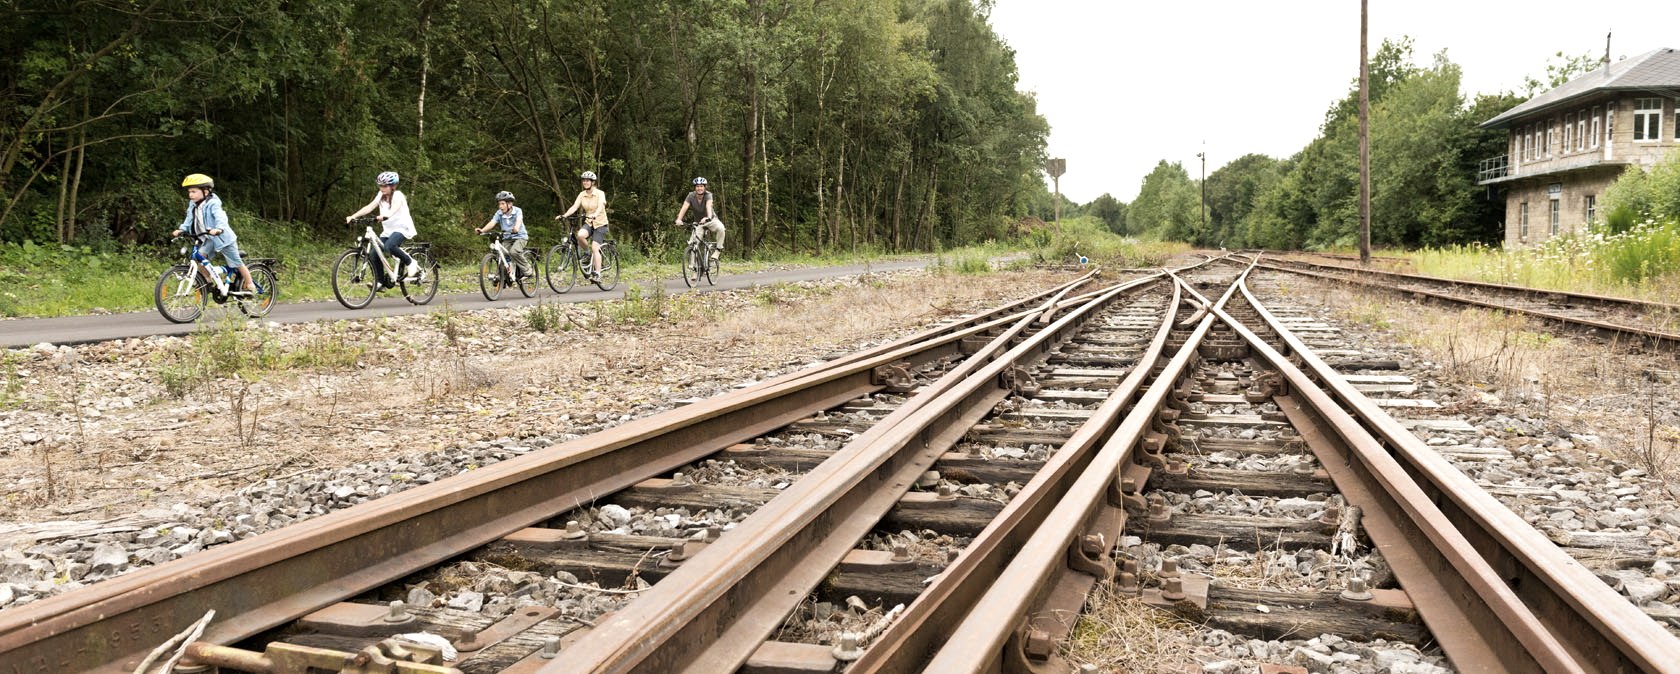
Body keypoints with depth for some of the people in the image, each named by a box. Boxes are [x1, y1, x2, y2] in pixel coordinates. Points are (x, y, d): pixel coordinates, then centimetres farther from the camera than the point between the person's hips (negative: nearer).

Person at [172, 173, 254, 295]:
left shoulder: (213, 203, -21)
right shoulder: (193, 205, 2)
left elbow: (220, 217, -36)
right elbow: (189, 220, 2)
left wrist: (219, 229, -54)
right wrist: (181, 230, -14)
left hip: (223, 237, -7)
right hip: (209, 239, 7)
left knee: (236, 263, 1)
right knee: (199, 257, -14)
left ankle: (249, 286, 14)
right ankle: (210, 281, 1)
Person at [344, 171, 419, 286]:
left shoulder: (398, 195, -13)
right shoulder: (381, 195, 4)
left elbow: (393, 210, -32)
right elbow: (369, 207, -7)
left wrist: (383, 217, -52)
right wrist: (353, 216, -20)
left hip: (402, 228, -7)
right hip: (388, 230, 7)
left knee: (389, 246, -34)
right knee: (374, 255, -7)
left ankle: (410, 263, -12)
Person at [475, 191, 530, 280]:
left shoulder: (517, 211, -15)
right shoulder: (499, 213, -5)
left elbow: (519, 220, -34)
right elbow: (492, 222, -18)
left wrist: (516, 228, -57)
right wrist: (482, 230, -37)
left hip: (520, 237, -5)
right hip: (507, 239, 5)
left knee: (514, 251, -31)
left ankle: (527, 271, -16)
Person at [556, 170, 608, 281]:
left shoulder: (600, 194, -11)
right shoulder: (582, 195, 3)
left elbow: (600, 206, -28)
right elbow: (574, 207, -8)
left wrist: (595, 214, -49)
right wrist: (564, 215, -25)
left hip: (600, 223, -4)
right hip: (588, 223, 4)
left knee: (595, 248, -16)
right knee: (580, 235, -29)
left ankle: (597, 274, -10)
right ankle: (588, 253, -2)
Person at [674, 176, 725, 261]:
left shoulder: (708, 195, -20)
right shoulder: (691, 196, -14)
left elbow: (709, 206, -39)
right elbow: (684, 207, -27)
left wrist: (708, 217, -59)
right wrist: (679, 219, -45)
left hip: (711, 220, -2)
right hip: (698, 222, 2)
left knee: (720, 228, -35)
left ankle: (718, 250, -17)